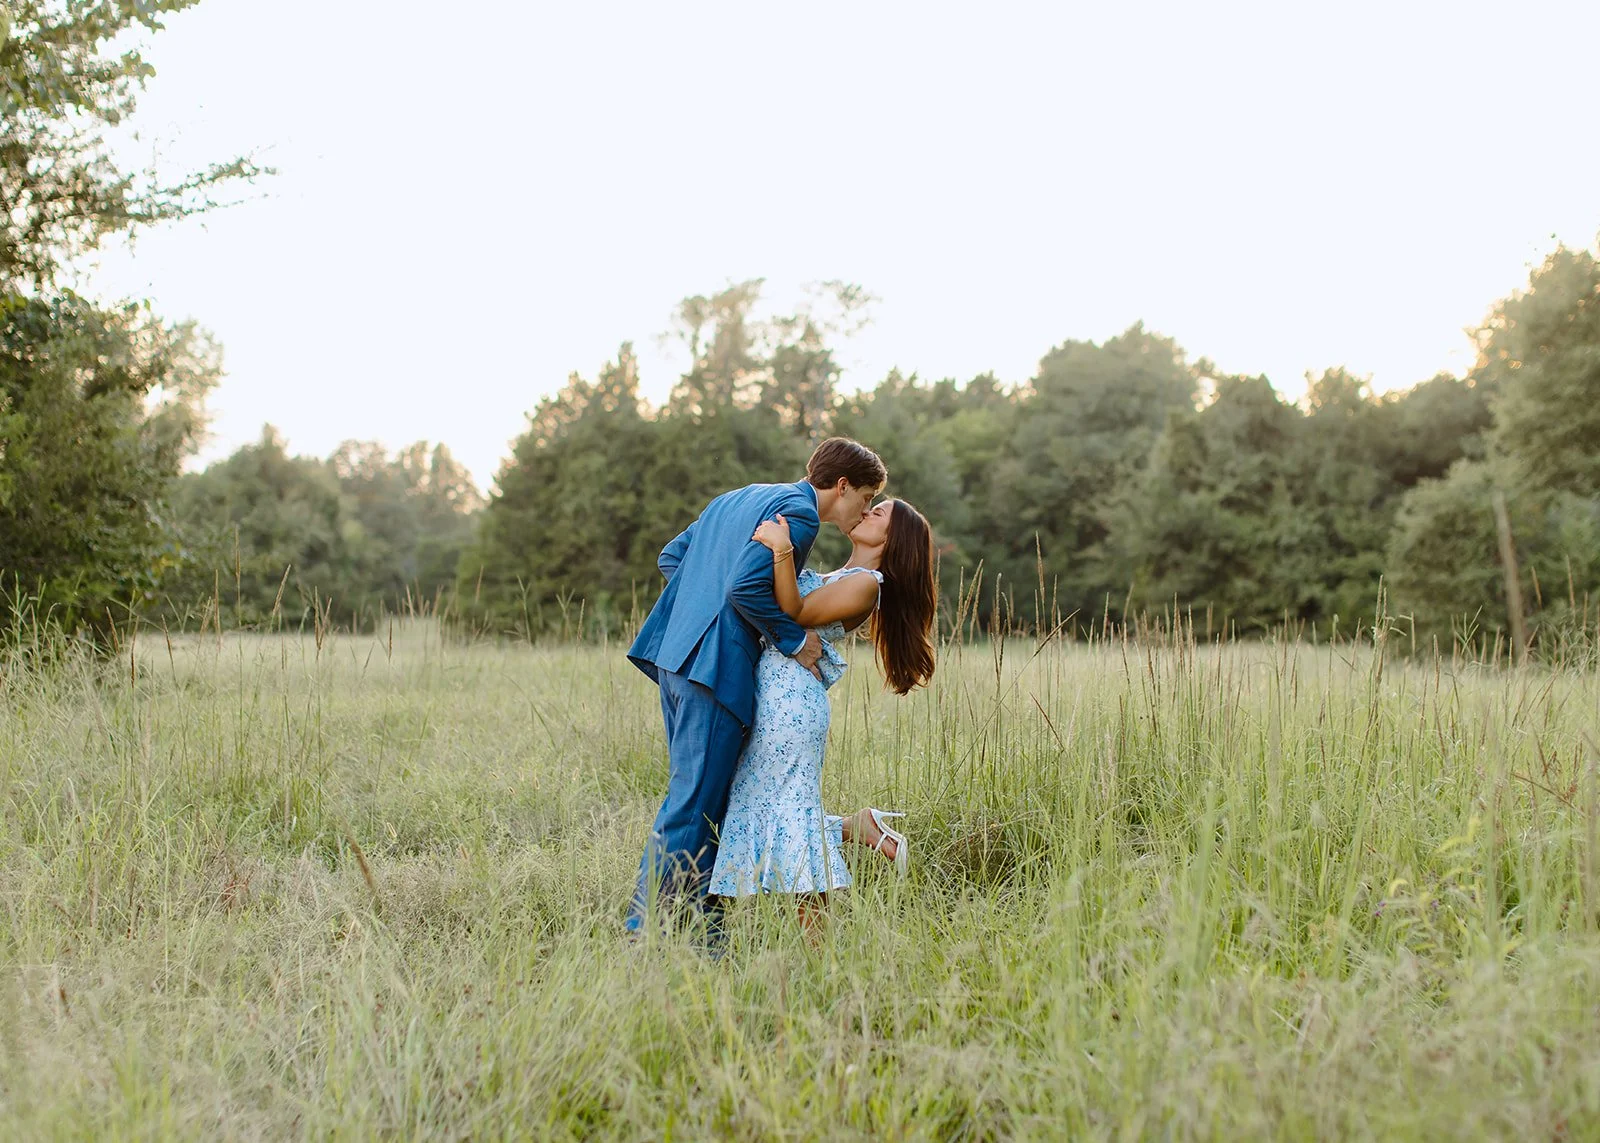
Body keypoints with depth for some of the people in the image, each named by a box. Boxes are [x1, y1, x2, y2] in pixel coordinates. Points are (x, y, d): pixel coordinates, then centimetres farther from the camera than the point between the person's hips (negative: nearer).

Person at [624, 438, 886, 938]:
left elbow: (671, 556, 23)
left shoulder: (739, 497, 22)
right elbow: (747, 585, -20)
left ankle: (705, 928, 19)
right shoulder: (798, 512, -8)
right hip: (716, 666, -10)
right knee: (693, 804, -6)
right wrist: (795, 641, -9)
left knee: (698, 797, 14)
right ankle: (644, 931, -3)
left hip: (676, 656, 10)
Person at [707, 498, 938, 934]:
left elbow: (795, 615, -14)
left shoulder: (865, 583, -7)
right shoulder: (836, 579, 23)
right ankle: (859, 826, 14)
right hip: (768, 697, 10)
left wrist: (782, 551, -25)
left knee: (788, 816, -6)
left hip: (789, 699, -10)